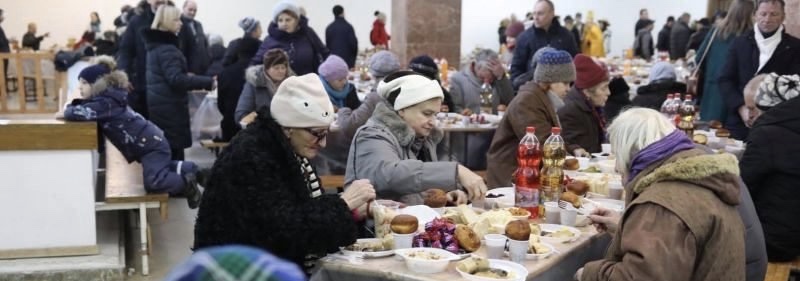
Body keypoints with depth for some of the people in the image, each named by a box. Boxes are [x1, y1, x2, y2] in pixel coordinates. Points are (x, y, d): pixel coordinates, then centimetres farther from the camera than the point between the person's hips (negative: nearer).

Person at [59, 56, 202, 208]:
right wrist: (69, 107, -8)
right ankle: (184, 168, 28)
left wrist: (64, 112, -14)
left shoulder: (106, 102, -21)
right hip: (147, 143, 10)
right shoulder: (104, 97, 7)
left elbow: (79, 113, -34)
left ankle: (186, 181, -2)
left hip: (151, 144, -10)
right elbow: (81, 105, 14)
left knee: (153, 183, -21)